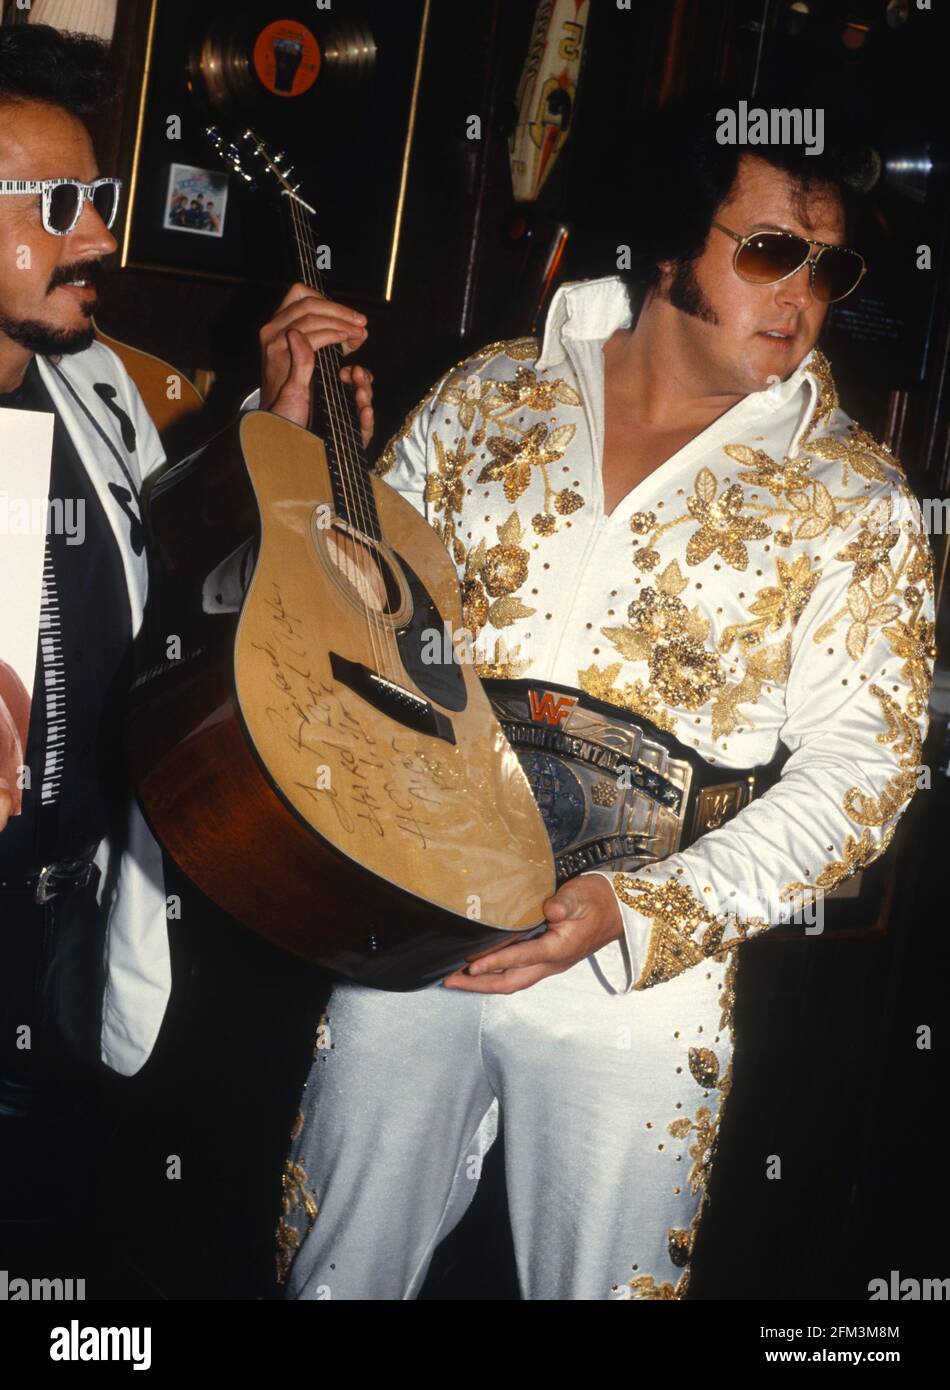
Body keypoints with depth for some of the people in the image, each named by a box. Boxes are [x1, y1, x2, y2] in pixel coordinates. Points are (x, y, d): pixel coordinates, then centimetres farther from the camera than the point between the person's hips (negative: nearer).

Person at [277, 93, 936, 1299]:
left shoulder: (851, 501, -5)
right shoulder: (488, 395, 3)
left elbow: (859, 768, -8)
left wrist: (638, 911, -19)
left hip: (636, 986, -2)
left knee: (601, 1279, 14)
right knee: (333, 1272, 16)